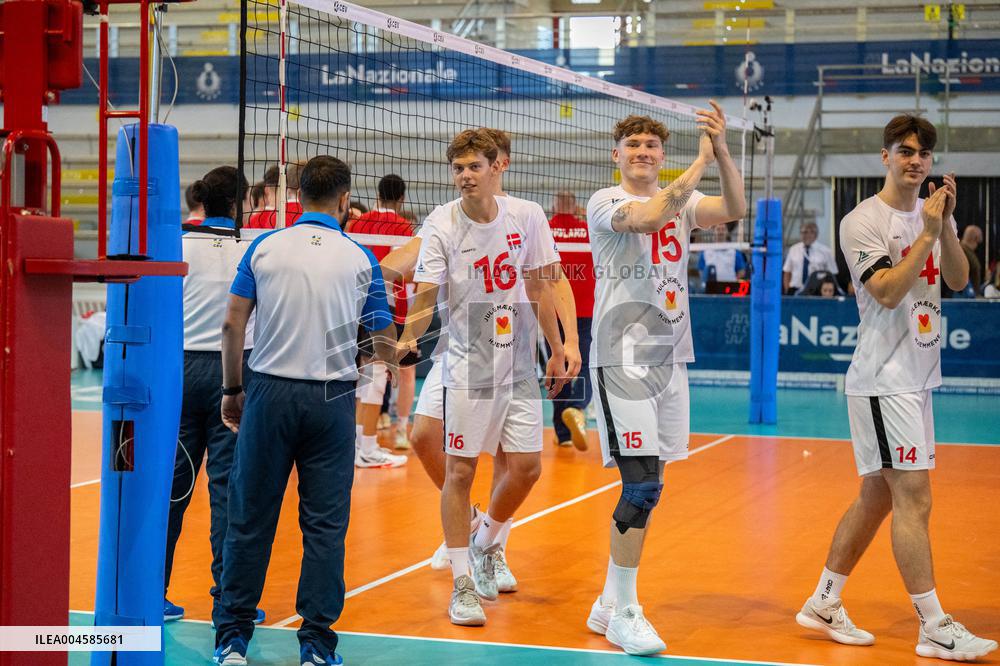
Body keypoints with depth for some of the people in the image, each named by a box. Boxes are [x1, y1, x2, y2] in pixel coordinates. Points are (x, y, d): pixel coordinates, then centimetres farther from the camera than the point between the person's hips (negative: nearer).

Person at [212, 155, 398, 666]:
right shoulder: (360, 259, 1)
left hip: (269, 393, 1)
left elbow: (233, 323, 0)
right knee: (325, 523, 6)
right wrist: (389, 356, 28)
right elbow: (386, 344, 5)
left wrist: (232, 390, 10)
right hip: (331, 397, -1)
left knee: (250, 517, 8)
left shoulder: (264, 247, 2)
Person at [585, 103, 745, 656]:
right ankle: (623, 612, -2)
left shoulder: (682, 201, 12)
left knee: (643, 486, 9)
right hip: (622, 357, -6)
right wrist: (702, 159, -20)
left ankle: (610, 604, 19)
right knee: (642, 485, -12)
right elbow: (648, 217, -24)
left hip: (670, 357, 6)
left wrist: (723, 151, -18)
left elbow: (734, 209, -5)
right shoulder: (605, 202, -3)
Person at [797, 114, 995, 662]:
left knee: (876, 496, 11)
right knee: (914, 498, -10)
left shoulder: (932, 213, 12)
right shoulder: (862, 221, -9)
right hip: (883, 380, -8)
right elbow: (888, 292, -18)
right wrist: (927, 234, -20)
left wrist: (946, 227, -12)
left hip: (917, 377, 8)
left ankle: (823, 604, 21)